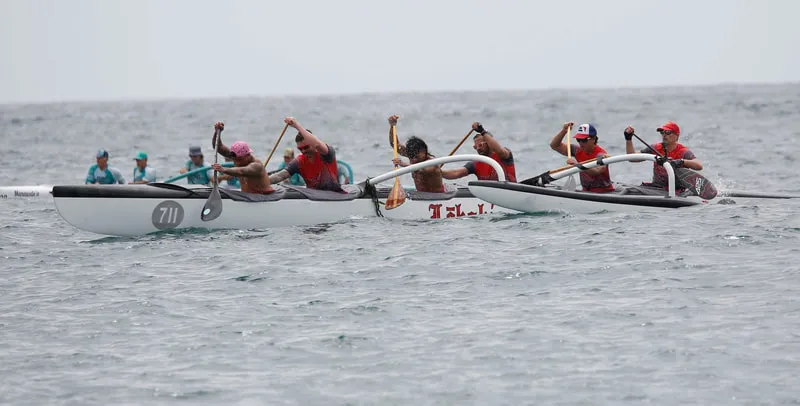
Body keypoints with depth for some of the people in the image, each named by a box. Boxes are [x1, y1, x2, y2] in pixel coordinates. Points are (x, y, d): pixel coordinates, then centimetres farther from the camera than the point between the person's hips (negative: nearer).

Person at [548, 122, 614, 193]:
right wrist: (563, 131, -3)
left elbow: (596, 171, -35)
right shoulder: (578, 151, 6)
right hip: (586, 191, 6)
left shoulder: (601, 155, -14)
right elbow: (554, 145, 10)